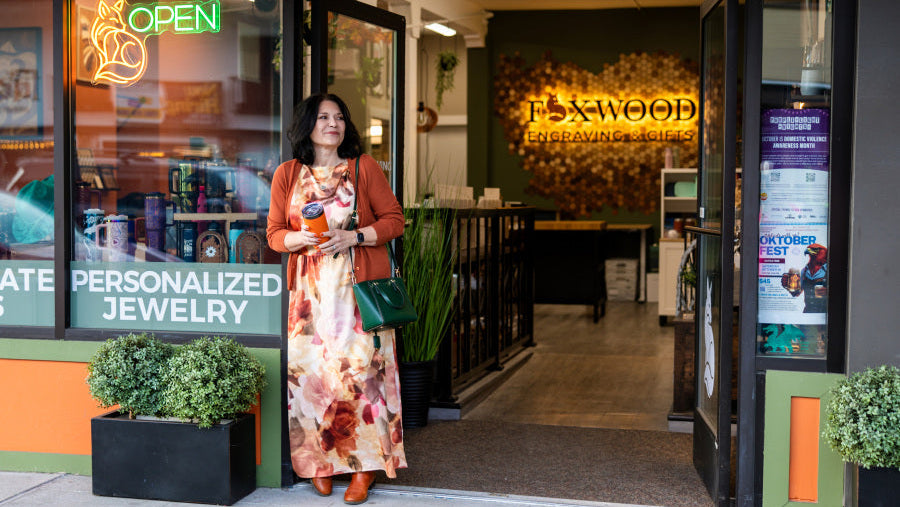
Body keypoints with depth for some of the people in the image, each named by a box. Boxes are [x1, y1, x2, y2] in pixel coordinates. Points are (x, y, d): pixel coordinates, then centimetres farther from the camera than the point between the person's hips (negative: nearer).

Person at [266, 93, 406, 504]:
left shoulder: (364, 167, 4)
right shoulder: (287, 174, 9)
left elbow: (394, 219, 3)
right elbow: (275, 234, 10)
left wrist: (353, 237, -12)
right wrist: (302, 238, -11)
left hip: (359, 285, -2)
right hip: (309, 287, 2)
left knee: (361, 367, -7)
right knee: (310, 370, -3)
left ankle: (364, 465, 2)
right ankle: (320, 461, 11)